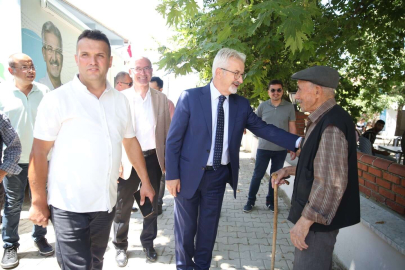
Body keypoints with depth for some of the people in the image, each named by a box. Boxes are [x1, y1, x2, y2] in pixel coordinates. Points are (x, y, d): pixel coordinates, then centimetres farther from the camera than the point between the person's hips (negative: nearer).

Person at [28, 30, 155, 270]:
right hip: (69, 205, -4)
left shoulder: (120, 100, 4)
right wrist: (39, 202, -6)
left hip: (106, 203, 5)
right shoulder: (57, 99, -8)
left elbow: (131, 142, 11)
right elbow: (39, 152, -6)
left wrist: (146, 182, 12)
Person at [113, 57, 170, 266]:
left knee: (151, 205, 15)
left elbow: (166, 130, 6)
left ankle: (148, 243, 35)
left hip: (153, 158, 3)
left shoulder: (161, 98, 3)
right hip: (128, 160, -2)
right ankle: (120, 246, 32)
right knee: (123, 206, 10)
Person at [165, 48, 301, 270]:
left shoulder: (241, 104, 0)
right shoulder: (190, 97, -11)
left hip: (219, 175, 3)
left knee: (209, 226, 18)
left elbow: (264, 129, -2)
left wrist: (299, 142, -13)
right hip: (189, 174, -3)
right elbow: (173, 139, -9)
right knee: (186, 227, 15)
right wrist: (172, 175, -10)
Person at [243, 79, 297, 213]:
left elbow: (292, 128, 3)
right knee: (257, 175, 4)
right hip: (263, 147, -1)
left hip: (281, 149, 1)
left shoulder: (289, 107, -1)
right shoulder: (263, 106, -2)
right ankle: (251, 201, 19)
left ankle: (270, 201, 29)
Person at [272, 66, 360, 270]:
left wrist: (305, 220, -22)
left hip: (318, 217, -10)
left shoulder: (331, 125, -25)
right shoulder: (324, 119, 7)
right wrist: (290, 170, 4)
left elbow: (331, 183, -29)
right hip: (319, 213, 10)